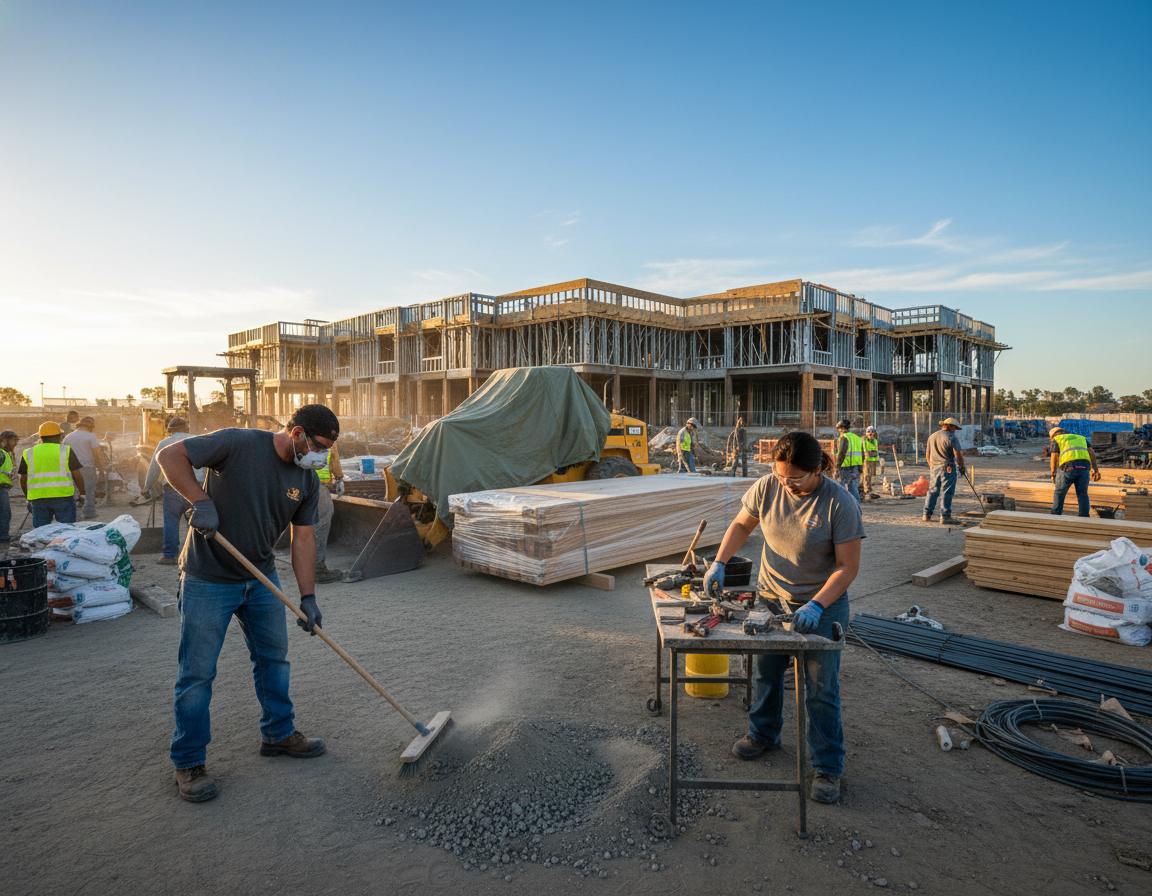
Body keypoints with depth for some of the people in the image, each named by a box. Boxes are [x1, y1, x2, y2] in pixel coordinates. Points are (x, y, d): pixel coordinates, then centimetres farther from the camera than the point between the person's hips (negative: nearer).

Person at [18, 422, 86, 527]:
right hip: (62, 496, -3)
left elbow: (23, 480, 13)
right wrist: (82, 494, 6)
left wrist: (28, 497, 25)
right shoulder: (66, 451, 2)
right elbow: (76, 475, -3)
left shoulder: (28, 453, 11)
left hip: (38, 498, 3)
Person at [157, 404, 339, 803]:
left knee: (273, 658, 15)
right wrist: (201, 501, -28)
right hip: (208, 579, -6)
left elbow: (303, 538, 1)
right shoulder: (239, 444, -20)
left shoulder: (308, 480, -2)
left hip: (262, 577, 6)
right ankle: (189, 762, 20)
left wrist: (308, 596, -4)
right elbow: (170, 455, -16)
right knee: (197, 672, 3)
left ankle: (278, 733, 34)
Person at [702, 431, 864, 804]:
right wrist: (719, 563, -11)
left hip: (823, 604, -4)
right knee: (765, 671, 18)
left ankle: (827, 767, 21)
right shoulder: (767, 486, -12)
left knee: (821, 688, 3)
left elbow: (848, 566, -19)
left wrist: (815, 606, -29)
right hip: (771, 596, 4)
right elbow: (742, 524, 2)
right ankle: (763, 733, 43)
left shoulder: (840, 504, -23)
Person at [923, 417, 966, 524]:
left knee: (932, 491, 12)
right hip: (947, 469, -6)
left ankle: (927, 514, 12)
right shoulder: (952, 438, -10)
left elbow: (927, 455, 15)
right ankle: (945, 516, -1)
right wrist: (962, 467, 1)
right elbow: (958, 456, -12)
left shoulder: (931, 436, 10)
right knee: (946, 493, -2)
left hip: (934, 468, 6)